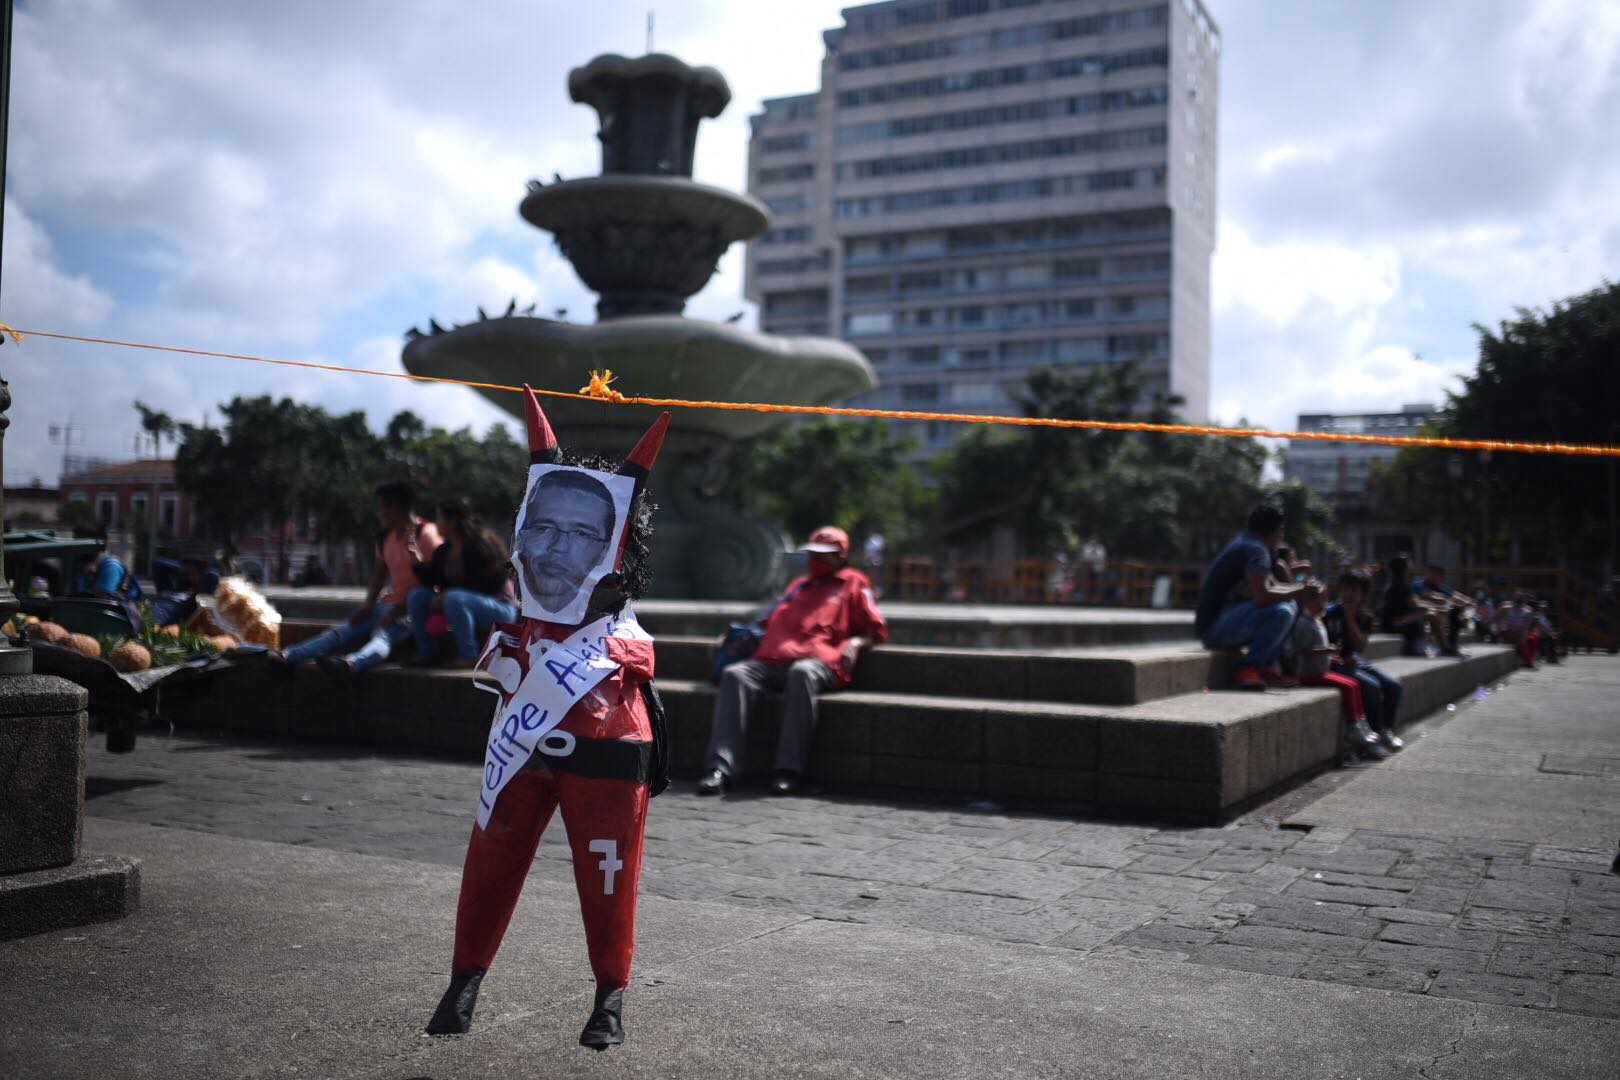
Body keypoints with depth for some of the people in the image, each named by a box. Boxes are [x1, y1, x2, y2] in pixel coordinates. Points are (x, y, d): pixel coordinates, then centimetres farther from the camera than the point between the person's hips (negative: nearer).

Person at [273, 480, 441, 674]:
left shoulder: (425, 534, -10)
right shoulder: (385, 537, 15)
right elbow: (380, 573, 18)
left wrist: (397, 611, -18)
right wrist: (368, 604, 0)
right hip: (388, 604, 8)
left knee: (383, 635, -36)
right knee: (340, 631, -7)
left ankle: (350, 663, -64)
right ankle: (286, 657, -19)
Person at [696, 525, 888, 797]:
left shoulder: (853, 583, 21)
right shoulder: (799, 584, 36)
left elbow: (876, 630, 15)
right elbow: (774, 621, 37)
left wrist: (855, 643, -6)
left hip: (819, 661, -5)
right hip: (774, 660, 5)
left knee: (801, 673, -40)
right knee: (735, 675, -25)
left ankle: (789, 770, -39)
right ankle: (721, 767, -36)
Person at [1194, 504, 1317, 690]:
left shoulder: (1244, 541, 16)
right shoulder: (1256, 550, -14)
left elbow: (1271, 585, 25)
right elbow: (1262, 596, -27)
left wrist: (1301, 585, 12)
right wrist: (1298, 592, -13)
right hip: (1213, 628, -10)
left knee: (1289, 605, 15)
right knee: (1281, 611, -26)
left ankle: (1267, 667, 5)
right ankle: (1247, 668, -15)